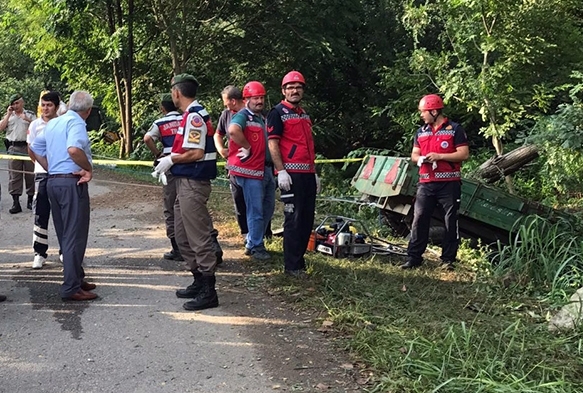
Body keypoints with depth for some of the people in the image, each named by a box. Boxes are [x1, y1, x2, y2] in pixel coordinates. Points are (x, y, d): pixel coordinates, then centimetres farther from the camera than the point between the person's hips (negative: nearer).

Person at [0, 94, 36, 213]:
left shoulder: (30, 115, 10)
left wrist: (28, 120, -13)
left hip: (28, 147, -1)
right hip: (13, 148, 1)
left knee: (30, 174, 2)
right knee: (14, 175, -2)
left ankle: (30, 200, 13)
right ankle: (16, 202, -3)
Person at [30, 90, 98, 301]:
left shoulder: (52, 123, 15)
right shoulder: (76, 122, -11)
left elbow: (35, 148, 21)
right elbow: (74, 149, -29)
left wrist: (51, 170, 17)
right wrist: (89, 169, -15)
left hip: (53, 181, 9)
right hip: (72, 183, -9)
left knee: (65, 235, 15)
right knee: (75, 236, -4)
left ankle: (76, 278, 25)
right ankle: (72, 288, -2)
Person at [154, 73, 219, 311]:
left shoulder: (194, 116, -16)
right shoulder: (193, 115, 14)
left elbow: (196, 153, -22)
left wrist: (171, 160, -10)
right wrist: (171, 162, 10)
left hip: (192, 184, -11)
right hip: (186, 184, 11)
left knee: (198, 236, -5)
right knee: (182, 235, 18)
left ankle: (208, 292, 2)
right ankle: (199, 282, 27)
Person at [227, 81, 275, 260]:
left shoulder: (262, 118, 18)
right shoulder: (243, 116, -11)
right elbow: (233, 130, -34)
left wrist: (273, 167, 17)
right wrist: (247, 148, -21)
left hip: (266, 169, 9)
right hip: (250, 171, -9)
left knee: (268, 207, 17)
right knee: (256, 211, -2)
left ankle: (252, 242, 29)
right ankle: (256, 247, 10)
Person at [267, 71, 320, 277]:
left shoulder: (304, 114, 21)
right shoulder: (278, 112, -3)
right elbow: (273, 144, -10)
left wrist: (314, 173, 20)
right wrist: (281, 171, -18)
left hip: (308, 174, 8)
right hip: (291, 174, -8)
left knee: (307, 219, 9)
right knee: (294, 219, -6)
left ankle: (299, 258, 20)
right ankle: (292, 265, 0)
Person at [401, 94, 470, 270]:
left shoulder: (455, 129, -2)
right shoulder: (421, 131, 14)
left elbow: (464, 154, -8)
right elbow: (414, 155, 18)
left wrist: (439, 156, -15)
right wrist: (419, 159, -6)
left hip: (449, 183, -4)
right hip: (426, 183, 4)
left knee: (450, 221, 3)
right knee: (419, 219, -1)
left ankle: (448, 259, 11)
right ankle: (414, 257, 4)